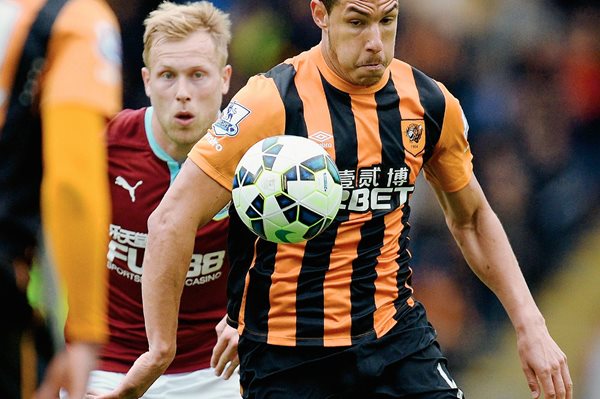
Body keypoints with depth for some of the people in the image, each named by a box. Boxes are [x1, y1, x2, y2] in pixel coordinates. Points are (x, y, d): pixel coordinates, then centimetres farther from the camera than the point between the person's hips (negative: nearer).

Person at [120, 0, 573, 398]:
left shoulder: (430, 104, 2)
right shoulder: (273, 102, -14)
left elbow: (472, 219, 18)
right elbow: (171, 220, -13)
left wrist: (531, 326, 10)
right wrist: (161, 349, -13)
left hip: (397, 334, 4)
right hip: (286, 354, -4)